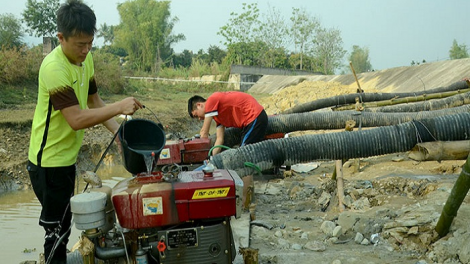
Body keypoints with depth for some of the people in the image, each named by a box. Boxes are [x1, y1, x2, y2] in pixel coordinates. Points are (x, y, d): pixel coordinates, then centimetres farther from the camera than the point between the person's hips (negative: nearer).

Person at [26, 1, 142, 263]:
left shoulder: (86, 59, 2)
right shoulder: (54, 67, -26)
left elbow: (94, 101, 10)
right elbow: (77, 119, -31)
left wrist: (117, 129, -3)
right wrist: (119, 107, -31)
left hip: (67, 157, 9)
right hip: (49, 162, -8)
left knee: (63, 224, 22)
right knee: (57, 230, 2)